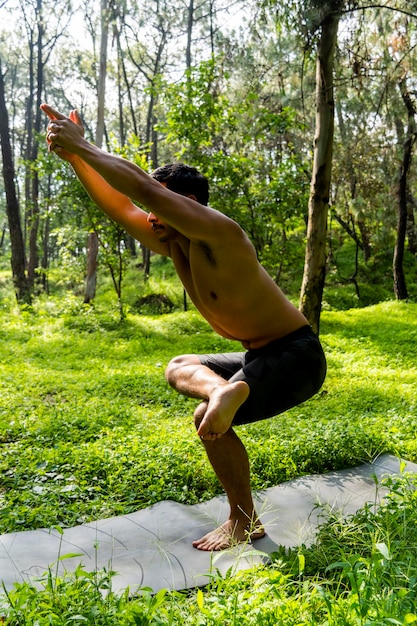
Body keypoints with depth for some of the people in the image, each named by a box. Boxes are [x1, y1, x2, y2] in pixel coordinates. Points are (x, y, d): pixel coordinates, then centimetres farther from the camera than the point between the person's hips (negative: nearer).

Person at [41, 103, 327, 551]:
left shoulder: (220, 235, -23)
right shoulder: (173, 246, 3)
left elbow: (143, 188, -30)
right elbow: (118, 205, 6)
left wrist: (81, 147, -20)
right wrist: (73, 155, 1)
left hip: (297, 357, -9)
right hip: (261, 356, 9)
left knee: (206, 418, -20)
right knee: (178, 369, 18)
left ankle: (244, 522, -1)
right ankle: (223, 389, -13)